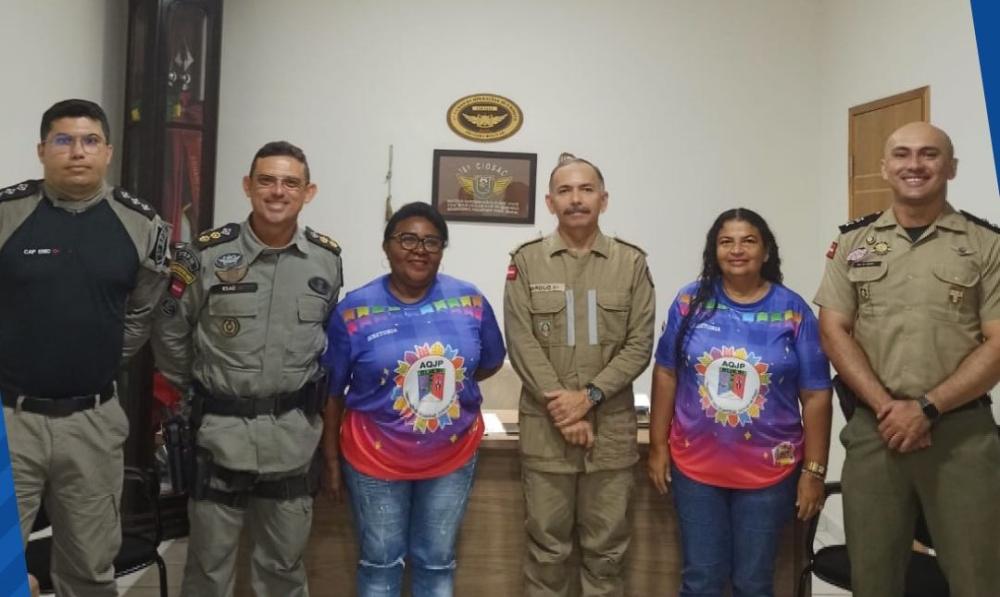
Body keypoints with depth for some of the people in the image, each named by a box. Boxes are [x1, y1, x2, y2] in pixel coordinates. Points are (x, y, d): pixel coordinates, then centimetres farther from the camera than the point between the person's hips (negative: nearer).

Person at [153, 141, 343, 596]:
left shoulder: (327, 258, -1)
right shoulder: (206, 253, -9)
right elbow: (170, 333, 3)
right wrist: (193, 392, 8)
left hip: (294, 436, 2)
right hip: (221, 432, -2)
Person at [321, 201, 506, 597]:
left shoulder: (470, 302, -6)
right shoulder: (354, 311, -11)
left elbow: (491, 363, 10)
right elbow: (331, 393, -3)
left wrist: (446, 381, -1)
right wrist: (332, 462, 0)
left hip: (453, 457, 2)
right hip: (375, 459, -2)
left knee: (437, 563, 16)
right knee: (380, 563, 13)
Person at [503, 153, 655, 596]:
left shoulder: (632, 262, 4)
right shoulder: (526, 261, 1)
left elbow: (640, 345, -1)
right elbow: (522, 344, -5)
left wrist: (589, 396, -13)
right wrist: (563, 410, -12)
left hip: (612, 427, 1)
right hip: (545, 427, -1)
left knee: (606, 547, 11)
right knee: (547, 546, 9)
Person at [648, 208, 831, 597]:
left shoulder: (793, 311, -4)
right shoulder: (691, 301, -2)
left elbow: (816, 396, -2)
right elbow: (666, 375, 2)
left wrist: (814, 470, -4)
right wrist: (658, 447, 1)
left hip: (769, 472, 0)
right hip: (695, 465, 1)